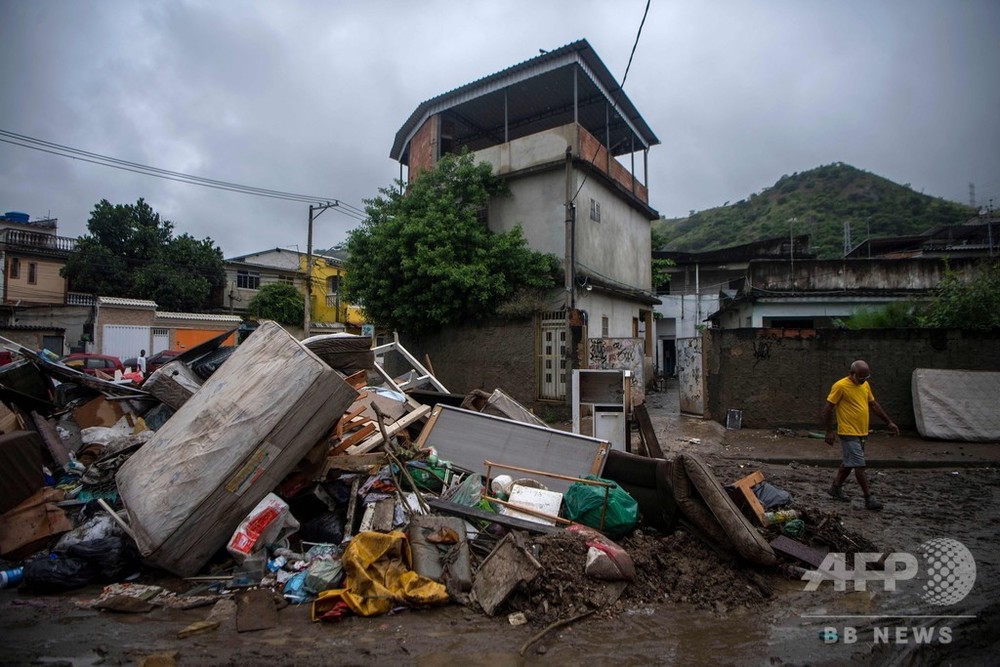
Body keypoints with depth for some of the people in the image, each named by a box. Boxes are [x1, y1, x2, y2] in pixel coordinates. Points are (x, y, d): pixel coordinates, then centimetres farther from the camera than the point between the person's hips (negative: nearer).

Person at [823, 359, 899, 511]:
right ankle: (869, 499, 0)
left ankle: (836, 488, 29)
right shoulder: (840, 386, -15)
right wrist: (829, 431, -15)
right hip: (849, 433, -8)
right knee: (859, 466, -6)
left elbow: (874, 404, 20)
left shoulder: (865, 385, 9)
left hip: (861, 433, 8)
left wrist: (889, 422, 18)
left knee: (849, 463, 16)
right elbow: (828, 408, -14)